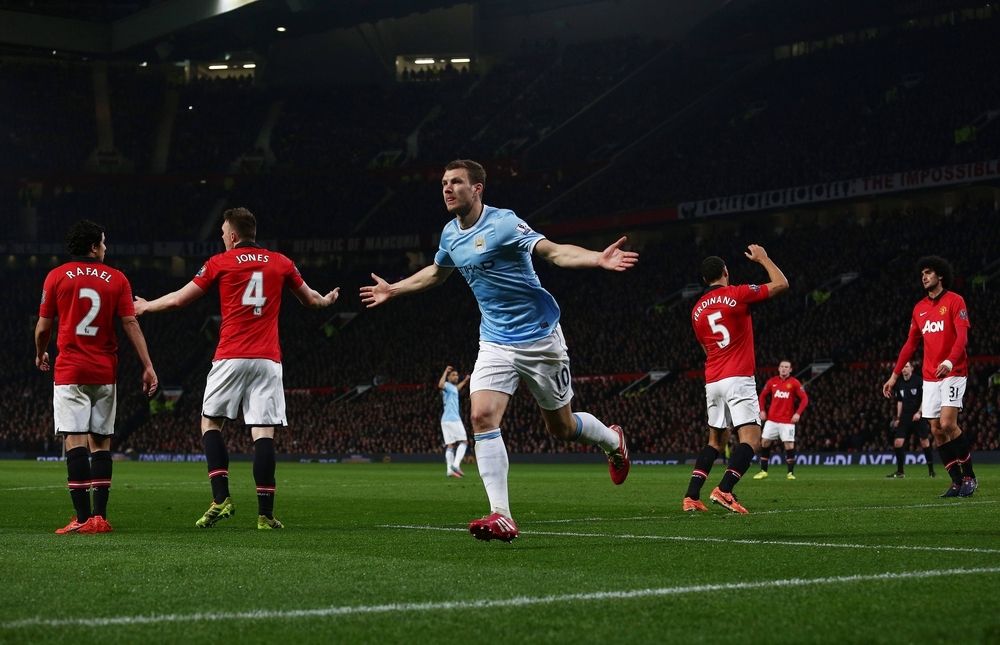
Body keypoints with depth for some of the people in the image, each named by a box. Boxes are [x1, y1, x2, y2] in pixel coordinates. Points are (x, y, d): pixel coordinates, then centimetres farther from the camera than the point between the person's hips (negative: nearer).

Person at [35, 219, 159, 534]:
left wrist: (40, 354, 24)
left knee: (75, 441, -7)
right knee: (100, 442, 8)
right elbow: (130, 324, -1)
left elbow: (43, 327, 5)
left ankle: (83, 518, -13)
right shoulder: (116, 279, 4)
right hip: (105, 372, 2)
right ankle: (99, 517, 5)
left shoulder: (56, 276, 1)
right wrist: (148, 366, 0)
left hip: (69, 371, -2)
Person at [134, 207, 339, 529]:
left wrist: (146, 306, 27)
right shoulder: (281, 263, 10)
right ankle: (265, 513, -5)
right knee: (264, 432, -1)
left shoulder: (220, 262, 3)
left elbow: (180, 298, 9)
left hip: (231, 358, -2)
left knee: (211, 423, 10)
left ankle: (221, 498, -4)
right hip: (268, 359, 2)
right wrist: (327, 300, 47)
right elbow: (310, 299, 24)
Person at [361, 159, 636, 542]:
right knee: (482, 416, -16)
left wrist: (598, 259, -45)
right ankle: (501, 516, -18)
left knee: (561, 427, 7)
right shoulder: (451, 234, 6)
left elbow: (554, 252, -28)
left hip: (539, 338, -5)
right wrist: (393, 290, 37)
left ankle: (613, 441, 42)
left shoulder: (503, 223, -16)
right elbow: (436, 272, 28)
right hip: (495, 343, 5)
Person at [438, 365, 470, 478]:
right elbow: (440, 385, -32)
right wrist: (445, 372, -27)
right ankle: (456, 465, -19)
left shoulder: (453, 387, 21)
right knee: (463, 441, -7)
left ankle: (449, 470, -5)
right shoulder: (447, 385, -6)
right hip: (453, 419, -9)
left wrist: (464, 381, 57)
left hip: (446, 420, 9)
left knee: (450, 445, 2)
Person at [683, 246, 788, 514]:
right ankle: (724, 490, -26)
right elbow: (781, 284, 2)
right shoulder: (737, 294, -4)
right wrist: (763, 259, 16)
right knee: (750, 439, -9)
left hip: (712, 382, 6)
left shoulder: (697, 310, 13)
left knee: (716, 441, 16)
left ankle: (692, 497, 7)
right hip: (738, 379, -6)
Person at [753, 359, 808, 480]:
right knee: (765, 442, 0)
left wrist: (798, 413, -12)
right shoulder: (772, 381, 6)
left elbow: (804, 399, -3)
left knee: (789, 445, -8)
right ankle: (763, 471, 10)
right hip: (772, 419, 3)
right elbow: (763, 396, 16)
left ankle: (790, 473, 2)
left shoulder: (794, 383, -2)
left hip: (787, 420, -3)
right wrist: (762, 410, 5)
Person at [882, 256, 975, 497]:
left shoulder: (955, 301, -5)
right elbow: (910, 343, 18)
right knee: (936, 430, 0)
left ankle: (969, 476, -3)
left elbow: (962, 336, -16)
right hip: (930, 377, 6)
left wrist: (950, 361, -33)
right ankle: (957, 482, 7)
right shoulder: (919, 308, 14)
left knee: (947, 423, -17)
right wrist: (894, 375, 14)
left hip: (953, 373, -6)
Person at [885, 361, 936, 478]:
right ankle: (900, 471, 3)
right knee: (898, 442, -5)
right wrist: (898, 418, 18)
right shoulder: (899, 384, 11)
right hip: (905, 417, 5)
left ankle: (931, 470, 6)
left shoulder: (919, 381, -7)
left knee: (924, 442, -4)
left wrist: (919, 412, -18)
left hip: (919, 416, -5)